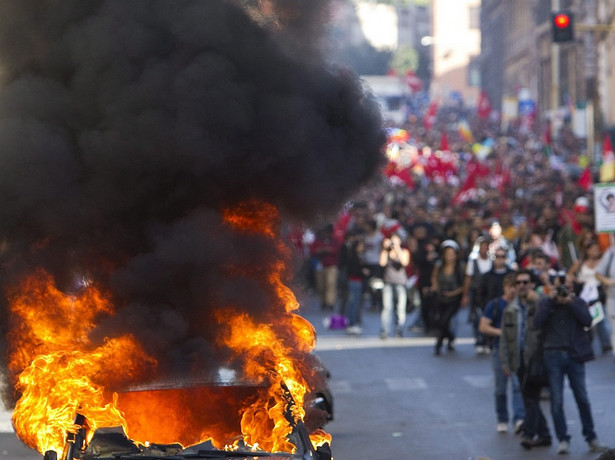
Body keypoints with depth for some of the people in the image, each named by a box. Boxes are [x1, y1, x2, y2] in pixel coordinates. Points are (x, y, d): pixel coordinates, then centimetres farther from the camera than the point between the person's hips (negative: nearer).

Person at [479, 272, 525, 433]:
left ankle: (519, 419, -21)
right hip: (500, 349, 0)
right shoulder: (494, 305, 1)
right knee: (501, 388, 5)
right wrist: (501, 332, -16)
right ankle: (502, 420, 19)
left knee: (518, 385, -14)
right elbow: (483, 327, -3)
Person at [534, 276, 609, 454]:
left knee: (582, 399, 4)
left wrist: (571, 303, -12)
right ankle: (563, 439, 4)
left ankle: (591, 438, 12)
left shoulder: (579, 303, 8)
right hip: (553, 354, 0)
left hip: (575, 354, 0)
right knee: (557, 400, -2)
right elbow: (537, 322, -9)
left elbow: (587, 321, -9)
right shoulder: (545, 303, 7)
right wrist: (551, 300, -10)